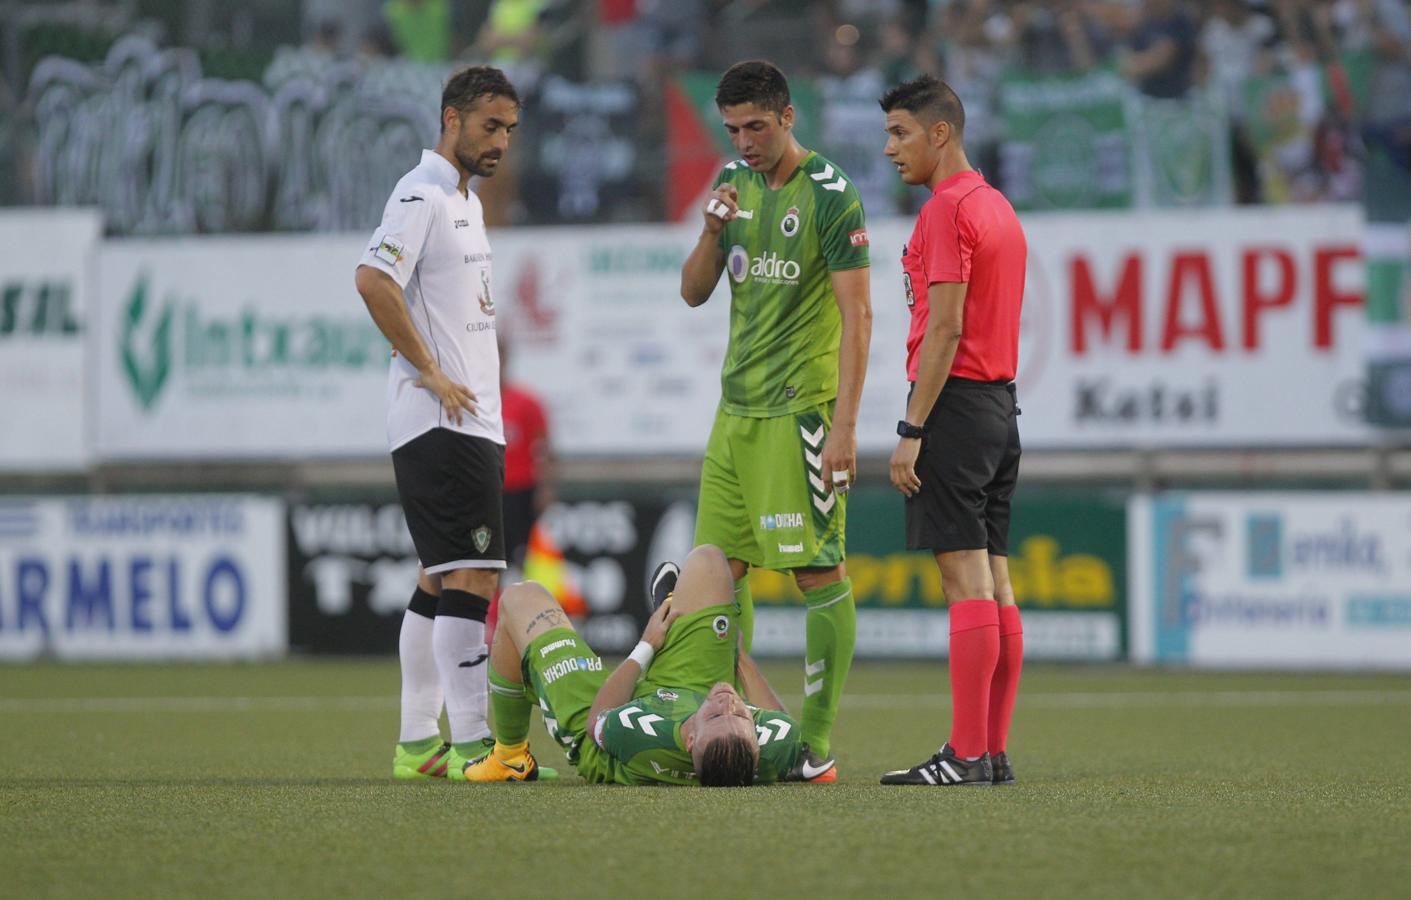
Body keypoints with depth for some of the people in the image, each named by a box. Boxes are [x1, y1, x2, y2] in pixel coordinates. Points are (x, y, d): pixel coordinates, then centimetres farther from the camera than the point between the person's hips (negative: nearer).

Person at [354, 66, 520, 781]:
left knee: (439, 581, 10)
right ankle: (472, 743, -16)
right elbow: (373, 279, -24)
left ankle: (418, 744, 13)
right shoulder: (421, 197, -11)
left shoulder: (464, 199, 20)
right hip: (441, 425, -10)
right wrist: (430, 371, -19)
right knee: (470, 575, -14)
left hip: (471, 420, 10)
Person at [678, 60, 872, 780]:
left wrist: (844, 424, -18)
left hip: (800, 409, -7)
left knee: (818, 570, -6)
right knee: (722, 566, 7)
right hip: (736, 406, 7)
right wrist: (713, 229, -6)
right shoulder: (736, 182, 12)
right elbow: (693, 293, 14)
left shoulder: (830, 195, -9)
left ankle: (817, 740, -6)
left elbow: (857, 314, -12)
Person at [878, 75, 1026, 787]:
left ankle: (966, 755, -12)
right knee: (994, 582, 8)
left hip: (954, 405, -9)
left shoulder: (948, 209, -11)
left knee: (966, 579, -10)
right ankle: (993, 751, 9)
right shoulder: (998, 207, 18)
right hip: (1001, 405, 9)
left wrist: (911, 430, -17)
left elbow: (945, 327, -17)